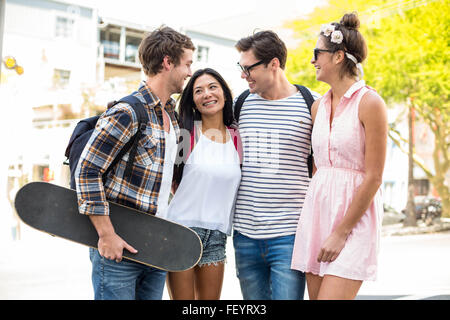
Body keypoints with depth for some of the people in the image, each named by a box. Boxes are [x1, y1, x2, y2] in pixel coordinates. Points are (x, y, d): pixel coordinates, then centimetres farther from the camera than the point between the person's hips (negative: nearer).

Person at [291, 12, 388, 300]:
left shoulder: (369, 103, -9)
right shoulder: (319, 106, 11)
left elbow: (373, 178, -12)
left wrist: (341, 233, -13)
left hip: (354, 215, -6)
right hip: (317, 209, 7)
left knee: (331, 296, -13)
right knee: (316, 295, 7)